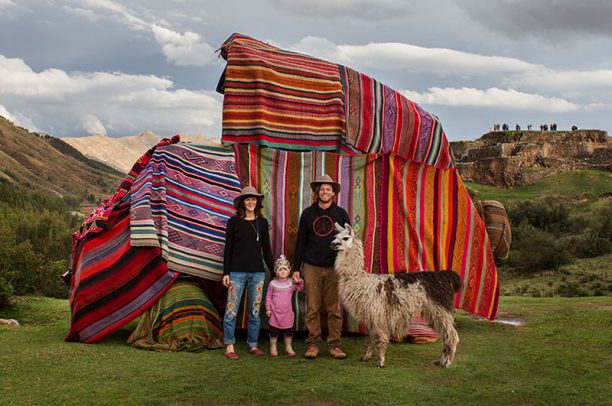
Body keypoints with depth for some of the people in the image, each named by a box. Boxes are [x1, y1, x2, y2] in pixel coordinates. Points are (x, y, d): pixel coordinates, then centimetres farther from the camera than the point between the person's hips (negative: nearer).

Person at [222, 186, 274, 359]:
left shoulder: (262, 222, 8)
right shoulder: (234, 222, 1)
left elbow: (266, 249, 12)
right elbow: (228, 249, 1)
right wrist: (226, 272, -4)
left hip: (257, 272, 3)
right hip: (237, 271, -3)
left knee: (255, 311, 7)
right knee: (231, 310, -3)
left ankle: (253, 345, 17)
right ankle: (229, 346, 5)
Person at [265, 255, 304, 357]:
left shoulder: (291, 282, 3)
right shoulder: (273, 283, -2)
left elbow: (300, 289, 0)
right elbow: (268, 297, 2)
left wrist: (300, 282, -19)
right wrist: (268, 308, -2)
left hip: (287, 312, 2)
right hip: (275, 312, -2)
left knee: (288, 331, 9)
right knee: (274, 330, 4)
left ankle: (288, 347, 21)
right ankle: (273, 347, 16)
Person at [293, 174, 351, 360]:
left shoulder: (341, 214, 8)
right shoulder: (307, 213, 9)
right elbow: (300, 241, 10)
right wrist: (296, 268, 6)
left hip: (334, 268, 0)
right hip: (312, 267, 0)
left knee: (334, 310, 1)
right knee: (312, 309, 0)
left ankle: (334, 345, 8)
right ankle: (313, 344, 8)